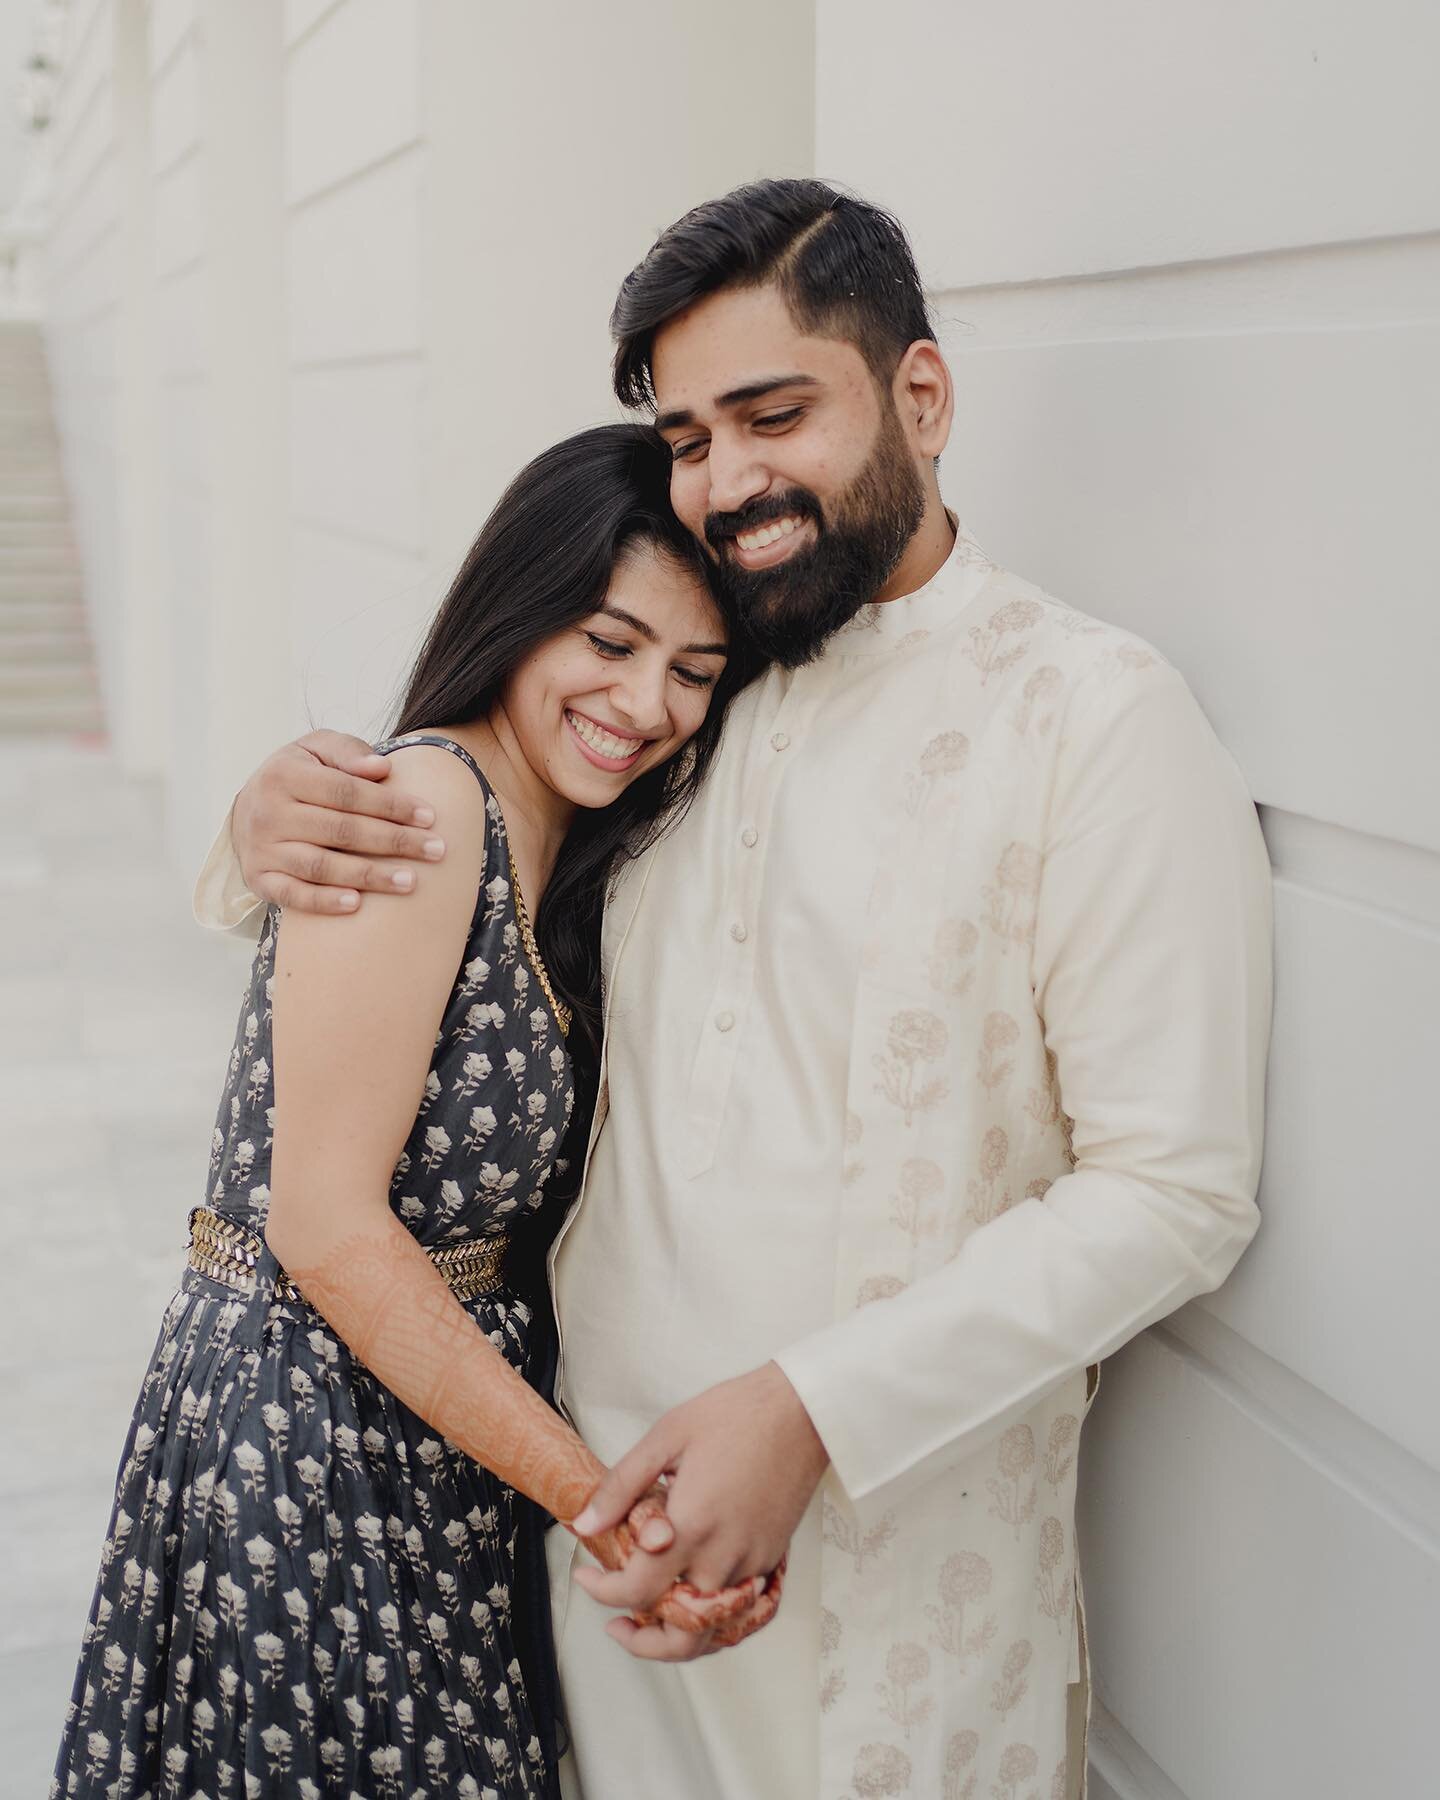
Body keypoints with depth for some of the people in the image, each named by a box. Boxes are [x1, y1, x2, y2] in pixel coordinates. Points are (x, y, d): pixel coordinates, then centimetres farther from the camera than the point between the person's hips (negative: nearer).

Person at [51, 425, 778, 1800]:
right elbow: (325, 1219, -24)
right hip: (310, 1428, -8)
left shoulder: (559, 851, 8)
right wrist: (590, 1490, -22)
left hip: (442, 1400, 8)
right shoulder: (427, 801, -21)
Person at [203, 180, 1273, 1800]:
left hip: (900, 1538, -5)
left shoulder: (1095, 719, -13)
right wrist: (275, 825, -6)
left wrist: (812, 1408, -23)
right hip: (602, 1490, 5)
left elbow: (1173, 1195, -16)